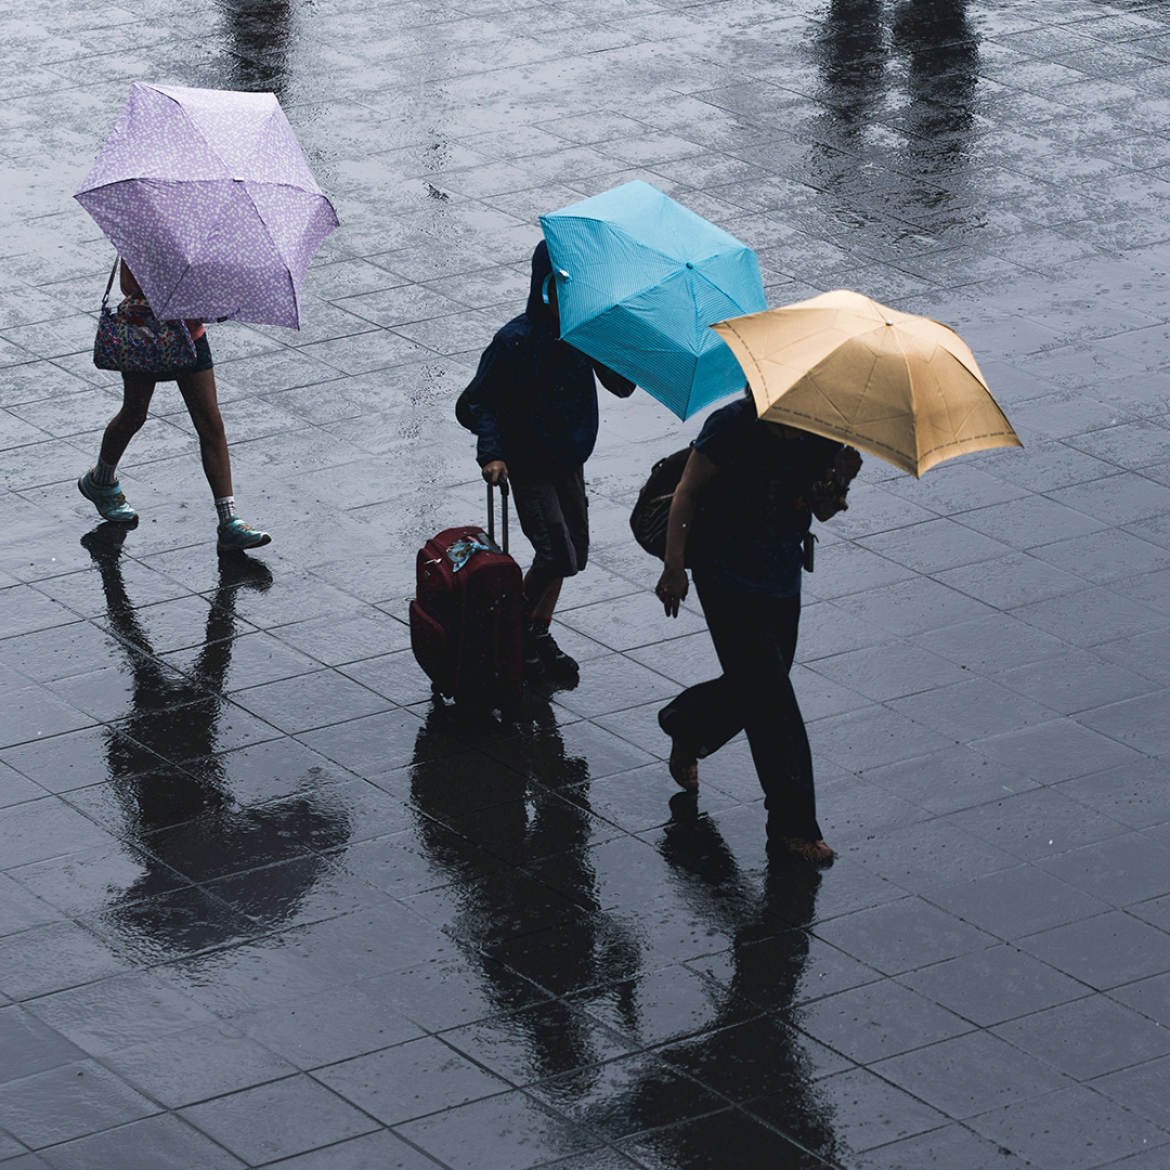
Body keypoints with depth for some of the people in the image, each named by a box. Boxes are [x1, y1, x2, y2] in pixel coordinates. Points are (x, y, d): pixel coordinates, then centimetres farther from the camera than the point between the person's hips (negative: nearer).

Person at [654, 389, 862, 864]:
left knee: (753, 687, 17)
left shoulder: (820, 437, -4)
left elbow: (822, 512, 1)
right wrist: (674, 566, -13)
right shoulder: (733, 426, -19)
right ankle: (794, 828, -4)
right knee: (772, 700, -9)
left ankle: (685, 726, 49)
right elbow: (687, 491, -10)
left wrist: (838, 480, -21)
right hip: (728, 580, -6)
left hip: (783, 579, 6)